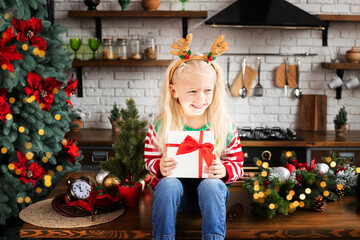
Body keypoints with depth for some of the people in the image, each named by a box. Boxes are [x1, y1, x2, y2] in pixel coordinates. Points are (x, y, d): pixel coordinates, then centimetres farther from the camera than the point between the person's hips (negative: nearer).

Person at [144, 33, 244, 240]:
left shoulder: (225, 127, -7)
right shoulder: (160, 127, -7)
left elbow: (237, 164, -1)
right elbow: (151, 159, 2)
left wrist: (224, 171, -24)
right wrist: (160, 167, -22)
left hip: (211, 188, 0)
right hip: (175, 189, 1)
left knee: (211, 185, -31)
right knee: (168, 183, -30)